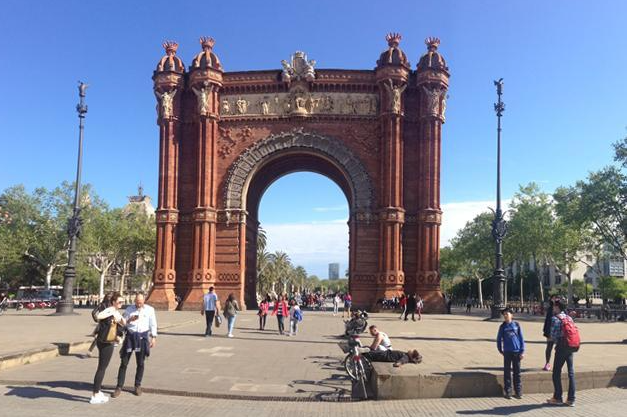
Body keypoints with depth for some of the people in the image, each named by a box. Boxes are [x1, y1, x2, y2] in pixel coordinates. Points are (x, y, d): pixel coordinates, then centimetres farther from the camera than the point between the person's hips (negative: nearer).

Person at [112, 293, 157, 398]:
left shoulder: (150, 309, 2)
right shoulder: (129, 309, 4)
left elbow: (153, 324, 6)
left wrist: (153, 337, 1)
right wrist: (129, 320, -16)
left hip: (142, 337, 0)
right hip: (130, 336, 0)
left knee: (140, 363, 8)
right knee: (124, 363, -1)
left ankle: (138, 386, 23)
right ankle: (119, 387, 6)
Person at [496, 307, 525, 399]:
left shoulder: (516, 325, 1)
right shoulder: (503, 326, 2)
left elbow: (521, 338, 2)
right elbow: (499, 339, 9)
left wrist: (522, 351, -1)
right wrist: (500, 350, 6)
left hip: (516, 352, 0)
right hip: (507, 352, 0)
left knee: (517, 372, 7)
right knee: (507, 372, 4)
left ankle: (518, 392, 15)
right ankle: (508, 392, 10)